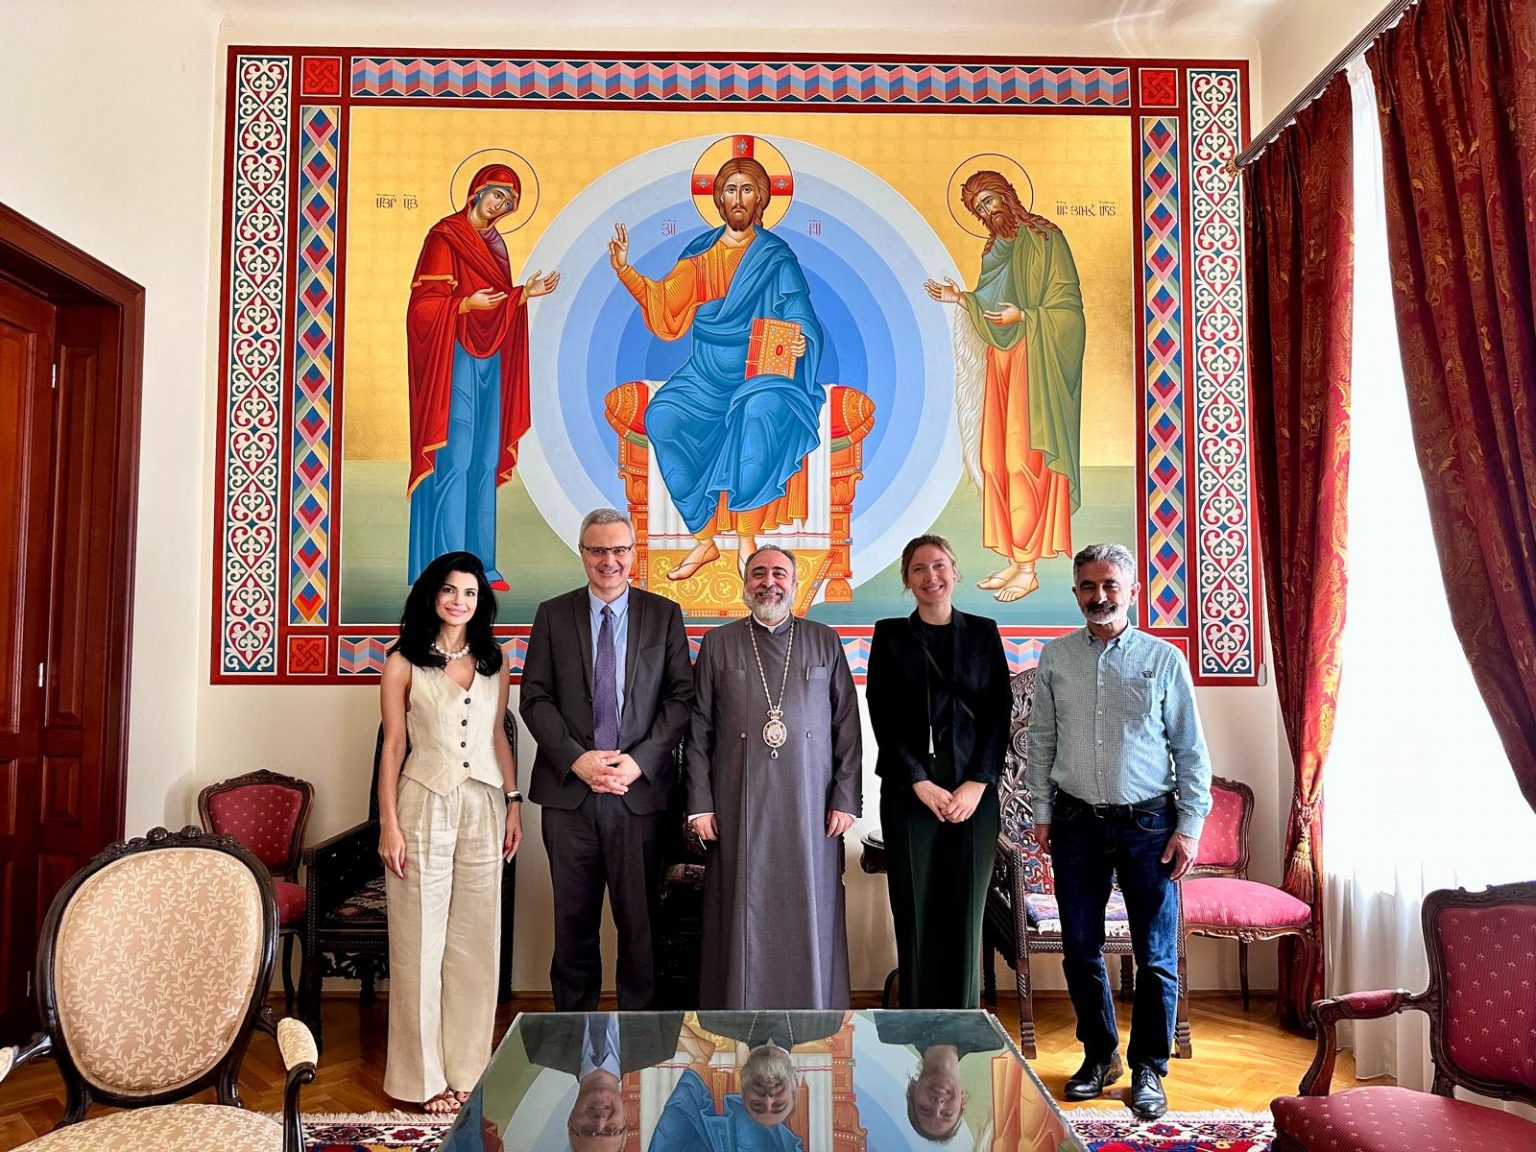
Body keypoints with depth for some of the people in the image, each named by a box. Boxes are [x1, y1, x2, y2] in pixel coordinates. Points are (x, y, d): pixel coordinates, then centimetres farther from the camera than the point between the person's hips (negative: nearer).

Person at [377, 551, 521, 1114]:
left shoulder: (492, 663, 10)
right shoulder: (404, 662, -1)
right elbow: (393, 745, -2)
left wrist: (513, 802, 7)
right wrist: (389, 824, -6)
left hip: (484, 807, 4)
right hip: (425, 806, -3)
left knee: (475, 939, 8)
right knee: (421, 940, 4)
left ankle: (467, 1066, 21)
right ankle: (423, 1074, 17)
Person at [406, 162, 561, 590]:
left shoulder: (494, 243, 16)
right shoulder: (445, 236, -7)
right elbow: (424, 304, -12)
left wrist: (525, 293, 9)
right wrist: (467, 305, -24)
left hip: (489, 360, 8)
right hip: (456, 358, -8)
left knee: (485, 461, 8)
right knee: (453, 458, -8)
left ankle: (478, 563, 14)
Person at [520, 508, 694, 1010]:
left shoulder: (664, 615, 6)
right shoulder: (552, 615, 7)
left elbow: (680, 696, 1)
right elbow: (535, 698, 2)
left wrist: (639, 762, -10)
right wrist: (577, 760, -11)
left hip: (641, 787, -1)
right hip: (568, 787, 1)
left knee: (640, 920, 4)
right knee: (573, 918, 10)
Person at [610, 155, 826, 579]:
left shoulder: (777, 257, 1)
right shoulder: (701, 251, 12)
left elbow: (801, 321, -6)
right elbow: (666, 302, 6)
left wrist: (800, 343, -29)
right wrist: (625, 271, -7)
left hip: (760, 373, -3)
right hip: (707, 374, 4)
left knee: (758, 410, -36)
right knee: (662, 416, -23)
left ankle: (747, 540, -24)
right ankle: (705, 538, -12)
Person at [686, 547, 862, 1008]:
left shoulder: (825, 641, 9)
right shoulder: (718, 644, 8)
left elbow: (848, 727, 7)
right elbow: (698, 732, 6)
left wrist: (845, 800, 0)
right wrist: (700, 805, -1)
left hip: (810, 808, 1)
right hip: (740, 810, 0)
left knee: (809, 917, 4)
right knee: (744, 919, 3)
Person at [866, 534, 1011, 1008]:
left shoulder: (983, 632, 10)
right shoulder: (890, 635, 7)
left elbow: (999, 712, 4)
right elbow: (882, 716, 1)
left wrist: (978, 782, -7)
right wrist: (921, 782, -8)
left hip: (974, 791, 1)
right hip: (908, 790, -1)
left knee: (965, 912, 3)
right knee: (915, 914, 0)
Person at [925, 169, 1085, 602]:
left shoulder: (1045, 239, -5)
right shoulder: (994, 249, 17)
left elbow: (1069, 308, -9)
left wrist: (1022, 317, -21)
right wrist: (962, 299, 6)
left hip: (1034, 363, -7)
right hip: (999, 361, 8)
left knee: (1024, 458, -11)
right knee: (996, 459, 3)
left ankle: (1029, 568, -7)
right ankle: (1013, 559, 10)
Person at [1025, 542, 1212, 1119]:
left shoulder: (1164, 658, -2)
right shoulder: (1055, 657, 4)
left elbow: (1191, 751, 1)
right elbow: (1041, 740, 9)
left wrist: (1190, 827, -4)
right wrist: (1041, 813, 5)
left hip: (1148, 822, -2)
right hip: (1076, 822, 2)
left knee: (1156, 956, 4)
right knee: (1080, 951, 10)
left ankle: (1148, 1069, 22)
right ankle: (1099, 1054, 30)